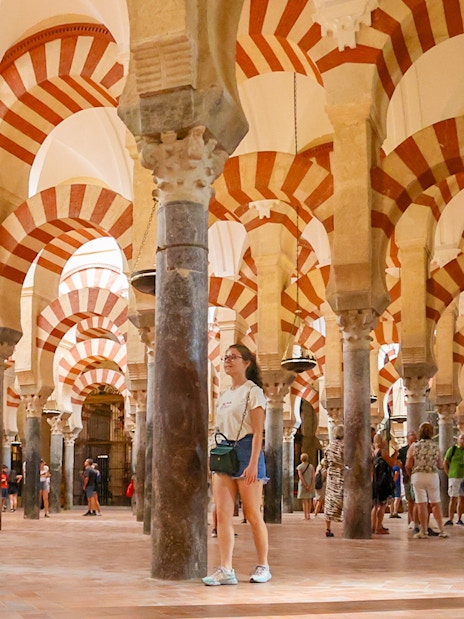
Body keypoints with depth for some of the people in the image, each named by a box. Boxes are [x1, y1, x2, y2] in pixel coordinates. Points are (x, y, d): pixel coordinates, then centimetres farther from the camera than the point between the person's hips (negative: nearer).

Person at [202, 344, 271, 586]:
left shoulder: (253, 391, -4)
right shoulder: (224, 396, 18)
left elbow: (257, 432, -11)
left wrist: (253, 464, -19)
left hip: (245, 450, -7)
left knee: (253, 514, 1)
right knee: (222, 514, -2)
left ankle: (263, 566, 14)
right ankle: (226, 570, -1)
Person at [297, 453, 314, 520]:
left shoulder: (299, 467, -7)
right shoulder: (311, 466, 4)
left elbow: (301, 477, -16)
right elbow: (313, 476, -5)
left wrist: (306, 486, -15)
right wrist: (311, 486, -10)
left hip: (303, 484, -4)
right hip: (310, 485, 4)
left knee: (304, 501, -2)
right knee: (309, 500, 15)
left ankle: (306, 516, -6)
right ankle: (308, 514, 20)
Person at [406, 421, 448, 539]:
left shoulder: (414, 446, -5)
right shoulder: (435, 446, 0)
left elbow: (408, 465, -4)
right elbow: (440, 465, 9)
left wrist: (411, 475, 15)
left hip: (418, 476, -1)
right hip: (433, 476, 1)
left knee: (422, 504, 2)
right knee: (435, 503, 11)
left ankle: (424, 531, 6)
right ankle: (441, 530, 12)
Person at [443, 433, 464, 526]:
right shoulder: (452, 449, -2)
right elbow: (445, 463, 2)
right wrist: (449, 474, -2)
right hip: (454, 477, -4)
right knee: (453, 499, -6)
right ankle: (450, 519, -5)